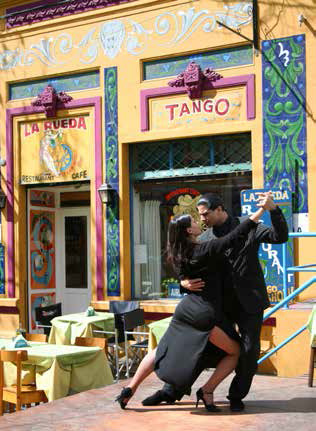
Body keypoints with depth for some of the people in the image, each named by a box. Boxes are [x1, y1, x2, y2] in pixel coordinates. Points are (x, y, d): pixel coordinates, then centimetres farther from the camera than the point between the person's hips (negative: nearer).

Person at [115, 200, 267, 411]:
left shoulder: (180, 255, 8)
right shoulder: (206, 249, -12)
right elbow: (235, 236, -15)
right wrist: (261, 211, -13)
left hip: (186, 308, 7)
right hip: (206, 314, -7)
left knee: (162, 351, 19)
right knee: (235, 352, 11)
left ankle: (130, 389, 16)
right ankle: (207, 391, 5)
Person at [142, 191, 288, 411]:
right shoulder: (205, 239, 6)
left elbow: (280, 237, -10)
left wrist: (274, 210, -26)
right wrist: (184, 282, -16)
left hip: (249, 302, -2)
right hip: (220, 303, 3)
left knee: (249, 350, -1)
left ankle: (237, 396, 19)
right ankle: (171, 391, 15)